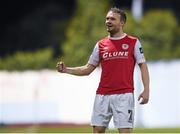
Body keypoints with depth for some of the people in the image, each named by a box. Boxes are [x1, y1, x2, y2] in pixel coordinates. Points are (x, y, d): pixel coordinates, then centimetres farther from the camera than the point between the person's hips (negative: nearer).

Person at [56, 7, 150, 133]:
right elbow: (88, 69, 16)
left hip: (124, 94, -4)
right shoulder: (100, 45, 12)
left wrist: (146, 90, -8)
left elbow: (143, 66, 3)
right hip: (102, 95, 4)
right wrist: (66, 70, 3)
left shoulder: (133, 42, 4)